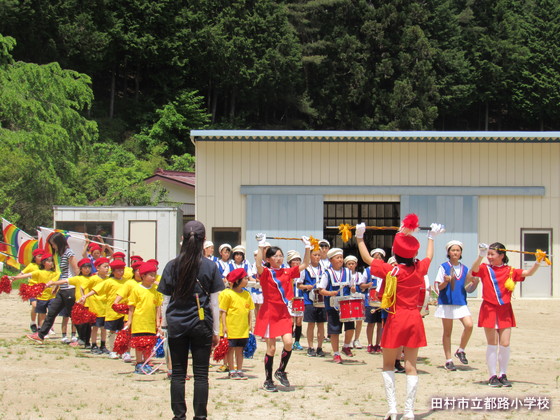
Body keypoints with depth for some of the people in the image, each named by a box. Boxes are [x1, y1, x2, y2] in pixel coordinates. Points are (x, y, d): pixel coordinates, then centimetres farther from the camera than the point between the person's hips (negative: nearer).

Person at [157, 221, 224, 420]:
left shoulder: (172, 266, -1)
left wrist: (164, 325, 10)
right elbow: (214, 302, -1)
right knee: (201, 374, 4)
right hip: (201, 325, -1)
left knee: (178, 374, 7)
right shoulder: (210, 267, -3)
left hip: (176, 325, 1)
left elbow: (165, 300, 1)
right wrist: (216, 331, 6)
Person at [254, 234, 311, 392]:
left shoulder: (287, 272, 8)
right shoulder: (265, 273, -6)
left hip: (283, 313, 4)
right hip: (269, 313, -4)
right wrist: (261, 246, -33)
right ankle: (268, 381, 12)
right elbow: (258, 265, -27)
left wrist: (307, 247, 0)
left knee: (288, 342, -13)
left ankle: (281, 371, 12)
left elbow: (304, 265, 8)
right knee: (271, 348, -1)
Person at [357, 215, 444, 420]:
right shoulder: (420, 269, -1)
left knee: (388, 365, 9)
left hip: (396, 319, -3)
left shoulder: (390, 271, -10)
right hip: (415, 320, 3)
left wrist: (359, 238, 16)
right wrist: (431, 238, 40)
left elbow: (367, 258, 4)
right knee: (411, 366, 4)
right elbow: (429, 256, 23)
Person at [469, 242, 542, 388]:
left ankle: (503, 375, 14)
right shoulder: (485, 269, 1)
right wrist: (480, 256, -38)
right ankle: (492, 376, 6)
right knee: (492, 344, 0)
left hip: (505, 311, 2)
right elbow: (474, 269, -20)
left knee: (505, 344, 1)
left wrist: (538, 262, -16)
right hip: (489, 309, -2)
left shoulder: (510, 271, 7)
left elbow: (529, 273, 1)